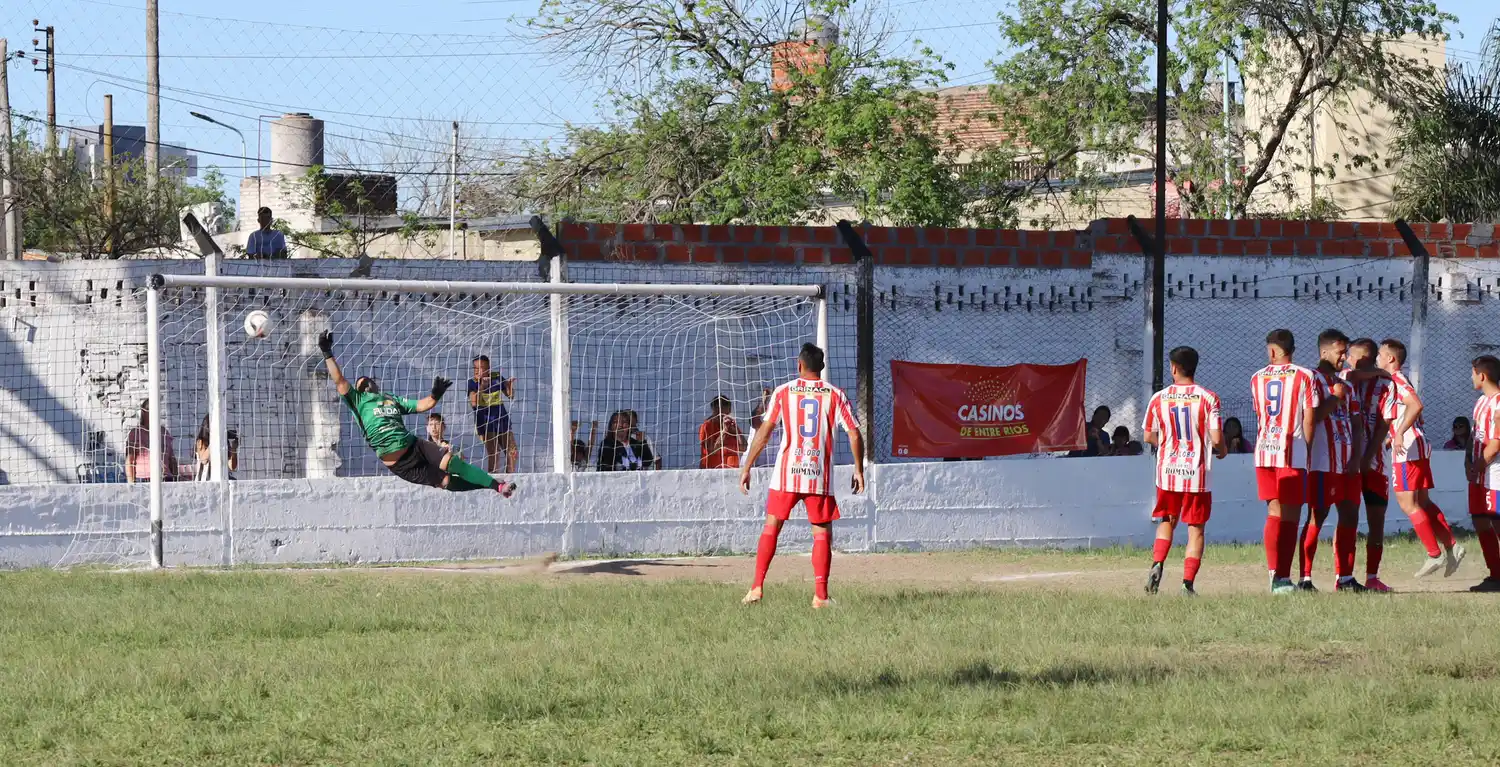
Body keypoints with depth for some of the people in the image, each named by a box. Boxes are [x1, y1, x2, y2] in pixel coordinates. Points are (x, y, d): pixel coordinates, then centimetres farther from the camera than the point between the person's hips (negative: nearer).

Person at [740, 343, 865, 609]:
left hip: (786, 474, 0)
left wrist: (746, 468, 3)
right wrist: (859, 470, 10)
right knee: (822, 533, 7)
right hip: (820, 476, 0)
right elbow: (854, 433, 0)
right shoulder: (834, 395, 4)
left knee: (771, 526, 9)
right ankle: (820, 595, -2)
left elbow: (764, 431, 0)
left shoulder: (783, 392, 3)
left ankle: (757, 587, 1)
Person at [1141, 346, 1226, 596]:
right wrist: (1222, 450, 12)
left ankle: (1157, 564, -5)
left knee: (1166, 522, 18)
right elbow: (1216, 438, -11)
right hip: (1197, 472, -2)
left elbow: (1149, 437, 5)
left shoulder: (1159, 399, -1)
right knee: (1195, 529, 5)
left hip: (1167, 471, 2)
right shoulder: (1208, 398, -7)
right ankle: (1187, 583, -3)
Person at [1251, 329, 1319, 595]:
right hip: (1292, 452, -4)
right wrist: (1307, 451, 4)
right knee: (1290, 515, 0)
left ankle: (1275, 573, 2)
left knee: (1275, 513, 10)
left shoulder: (1257, 378, 10)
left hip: (1264, 450, 4)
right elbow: (1308, 419, -4)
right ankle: (1282, 576, -5)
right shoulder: (1304, 376, -2)